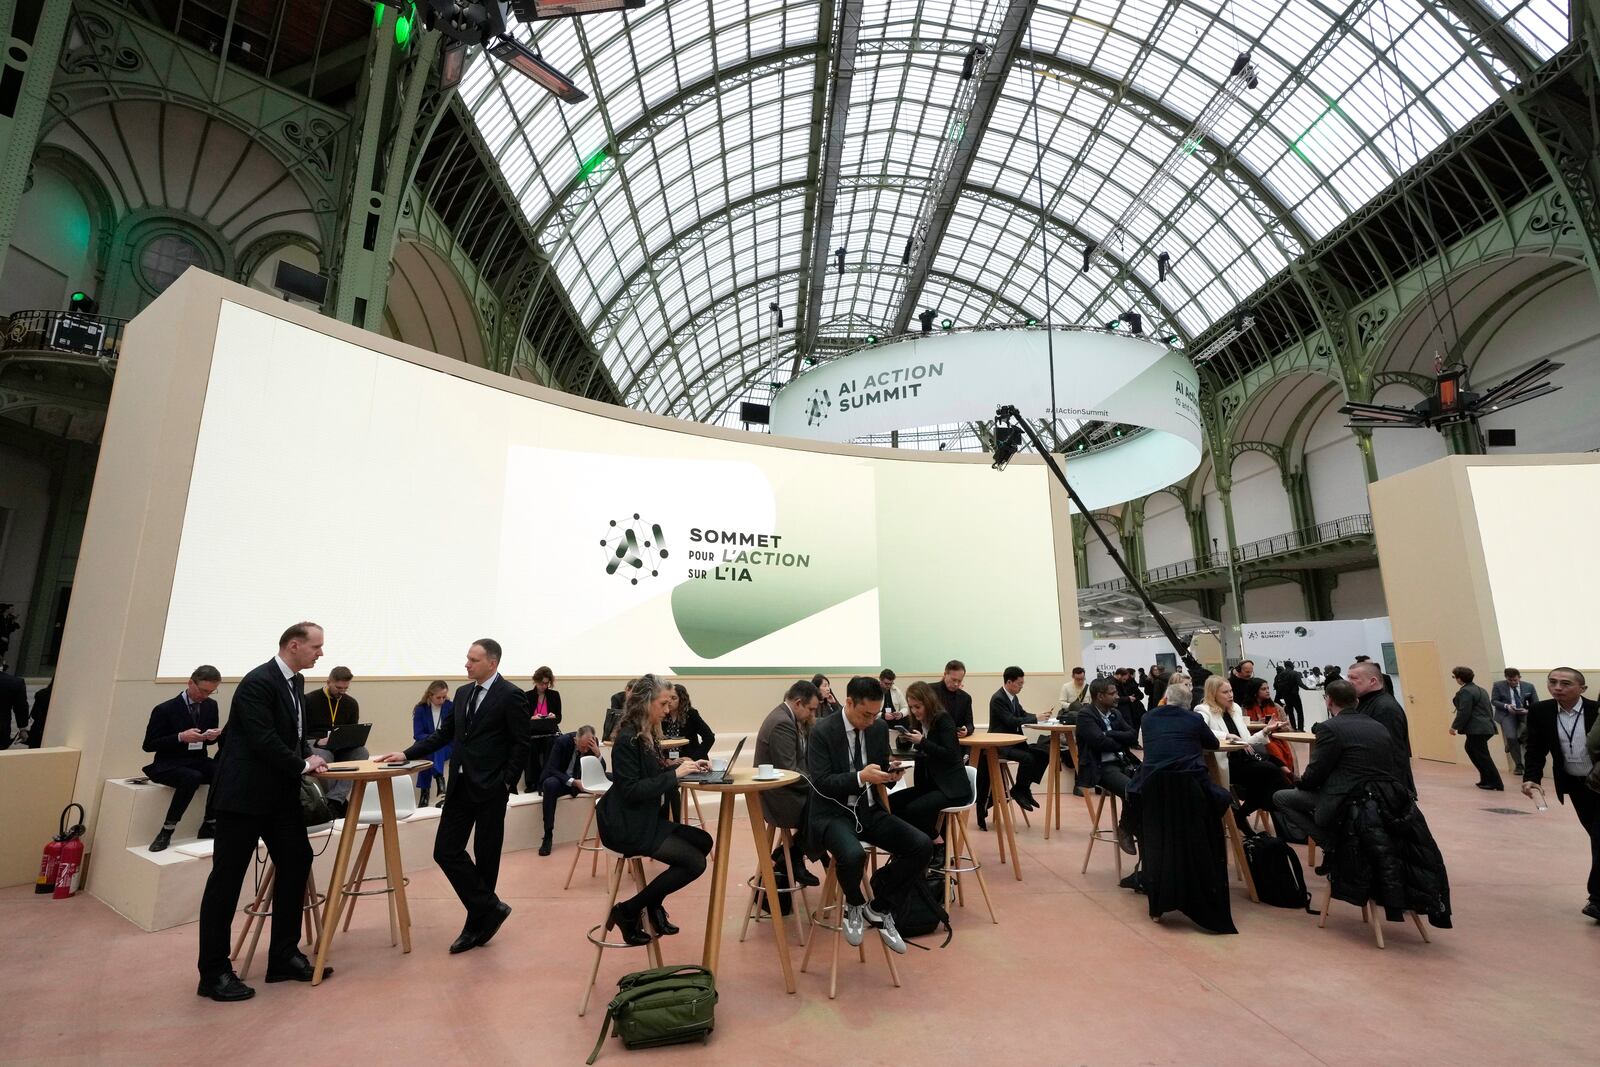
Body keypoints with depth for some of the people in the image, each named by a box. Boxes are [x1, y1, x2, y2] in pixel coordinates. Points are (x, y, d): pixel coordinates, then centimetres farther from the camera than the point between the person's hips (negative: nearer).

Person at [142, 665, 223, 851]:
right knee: (192, 777, -37)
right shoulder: (165, 709, -9)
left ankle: (209, 825, -15)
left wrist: (212, 736, -8)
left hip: (198, 761, 4)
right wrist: (180, 737, -24)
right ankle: (167, 831, -23)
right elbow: (148, 745, -9)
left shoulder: (211, 705, 5)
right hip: (169, 765, -4)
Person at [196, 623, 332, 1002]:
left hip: (280, 793, 9)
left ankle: (284, 957, 19)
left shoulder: (296, 682, 9)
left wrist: (309, 756, 1)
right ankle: (214, 972, 16)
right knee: (227, 879, 3)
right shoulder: (258, 683, -19)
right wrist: (303, 764, -13)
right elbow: (263, 740, -24)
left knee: (296, 863, 9)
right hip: (244, 793, -9)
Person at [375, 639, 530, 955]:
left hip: (490, 788, -7)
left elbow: (521, 745, -12)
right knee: (446, 851, 4)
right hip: (460, 785, 7)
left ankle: (478, 923, 23)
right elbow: (443, 734, 15)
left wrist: (507, 784, -13)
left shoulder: (511, 696, -12)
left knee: (485, 857, 5)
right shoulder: (463, 693, 10)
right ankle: (490, 909, 15)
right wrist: (407, 754, 5)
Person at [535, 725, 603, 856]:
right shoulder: (562, 741, -21)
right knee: (550, 784, -38)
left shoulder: (593, 743, -11)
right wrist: (573, 782, -33)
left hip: (579, 780, 4)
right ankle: (548, 835, -30)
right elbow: (551, 769, -22)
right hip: (560, 779, -4)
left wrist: (597, 753, -28)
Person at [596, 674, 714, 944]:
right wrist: (675, 773, -24)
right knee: (695, 862, -12)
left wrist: (687, 767, -1)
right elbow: (630, 791, -24)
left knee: (703, 841, 2)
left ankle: (653, 904, 13)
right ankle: (628, 911, 1)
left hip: (648, 818, 9)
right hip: (627, 826, -9)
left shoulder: (649, 735, 9)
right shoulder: (627, 739, -20)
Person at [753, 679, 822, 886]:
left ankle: (789, 859, 13)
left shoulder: (785, 716, 9)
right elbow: (789, 772, -25)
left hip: (781, 789, 10)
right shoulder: (782, 723, -23)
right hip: (778, 796, -10)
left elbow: (805, 756, 14)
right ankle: (790, 860, 8)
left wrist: (809, 727, 1)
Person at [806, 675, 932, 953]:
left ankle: (879, 908, 7)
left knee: (922, 846, -14)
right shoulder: (822, 731, -13)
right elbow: (820, 783, -16)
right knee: (853, 855, -36)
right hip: (834, 813, -5)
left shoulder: (880, 729, 4)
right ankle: (854, 905, 2)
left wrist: (891, 775, -13)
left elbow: (882, 772, 12)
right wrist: (860, 777, -29)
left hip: (870, 810, 6)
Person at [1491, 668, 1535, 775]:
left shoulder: (1529, 686, 5)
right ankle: (1518, 765, 0)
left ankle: (1519, 738, -2)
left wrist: (1528, 710, -15)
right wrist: (1506, 706, -19)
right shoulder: (1498, 685, 0)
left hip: (1524, 712, 2)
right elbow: (1494, 701, 1)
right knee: (1511, 737, -18)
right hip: (1507, 714, -2)